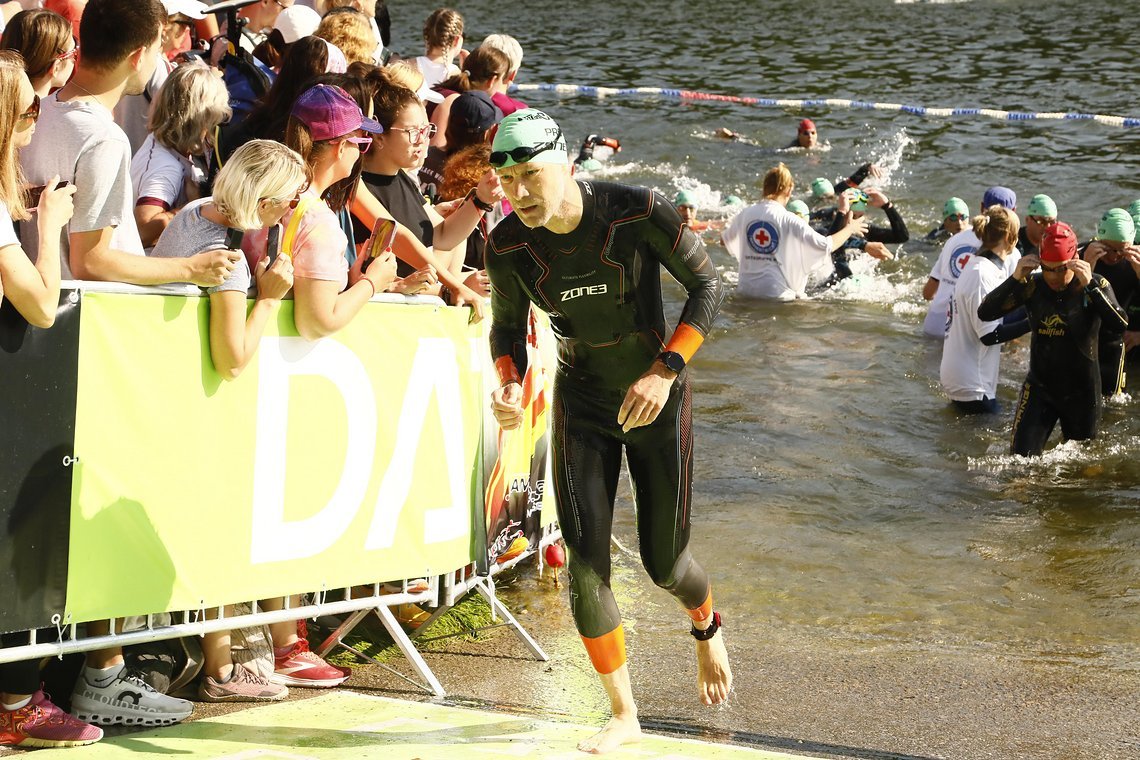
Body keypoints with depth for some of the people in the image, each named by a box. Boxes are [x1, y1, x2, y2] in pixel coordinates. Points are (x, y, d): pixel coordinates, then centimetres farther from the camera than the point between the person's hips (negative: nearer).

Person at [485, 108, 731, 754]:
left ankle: (708, 627, 43)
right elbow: (508, 325, 4)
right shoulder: (508, 246, -14)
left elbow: (709, 286, -15)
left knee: (664, 562, 4)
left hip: (656, 394, -2)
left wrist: (665, 369, -25)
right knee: (585, 561, -7)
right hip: (582, 402, 3)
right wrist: (510, 385, -17)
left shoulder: (637, 213, -24)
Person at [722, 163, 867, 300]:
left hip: (746, 290, 5)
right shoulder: (789, 221, -9)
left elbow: (725, 240, 23)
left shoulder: (745, 214, 5)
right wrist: (849, 229, 8)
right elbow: (828, 246, -10)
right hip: (777, 293, -5)